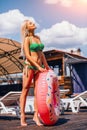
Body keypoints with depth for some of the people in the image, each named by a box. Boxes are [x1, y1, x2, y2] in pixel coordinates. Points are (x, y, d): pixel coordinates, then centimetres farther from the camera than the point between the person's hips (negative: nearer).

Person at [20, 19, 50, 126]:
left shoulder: (38, 38, 17)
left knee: (37, 92, 2)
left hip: (39, 68, 6)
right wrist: (39, 67, -16)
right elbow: (27, 56, -11)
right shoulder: (27, 39, -3)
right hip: (29, 66, -6)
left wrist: (46, 65, 16)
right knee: (25, 91, 0)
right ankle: (22, 116, 6)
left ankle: (36, 116, 7)